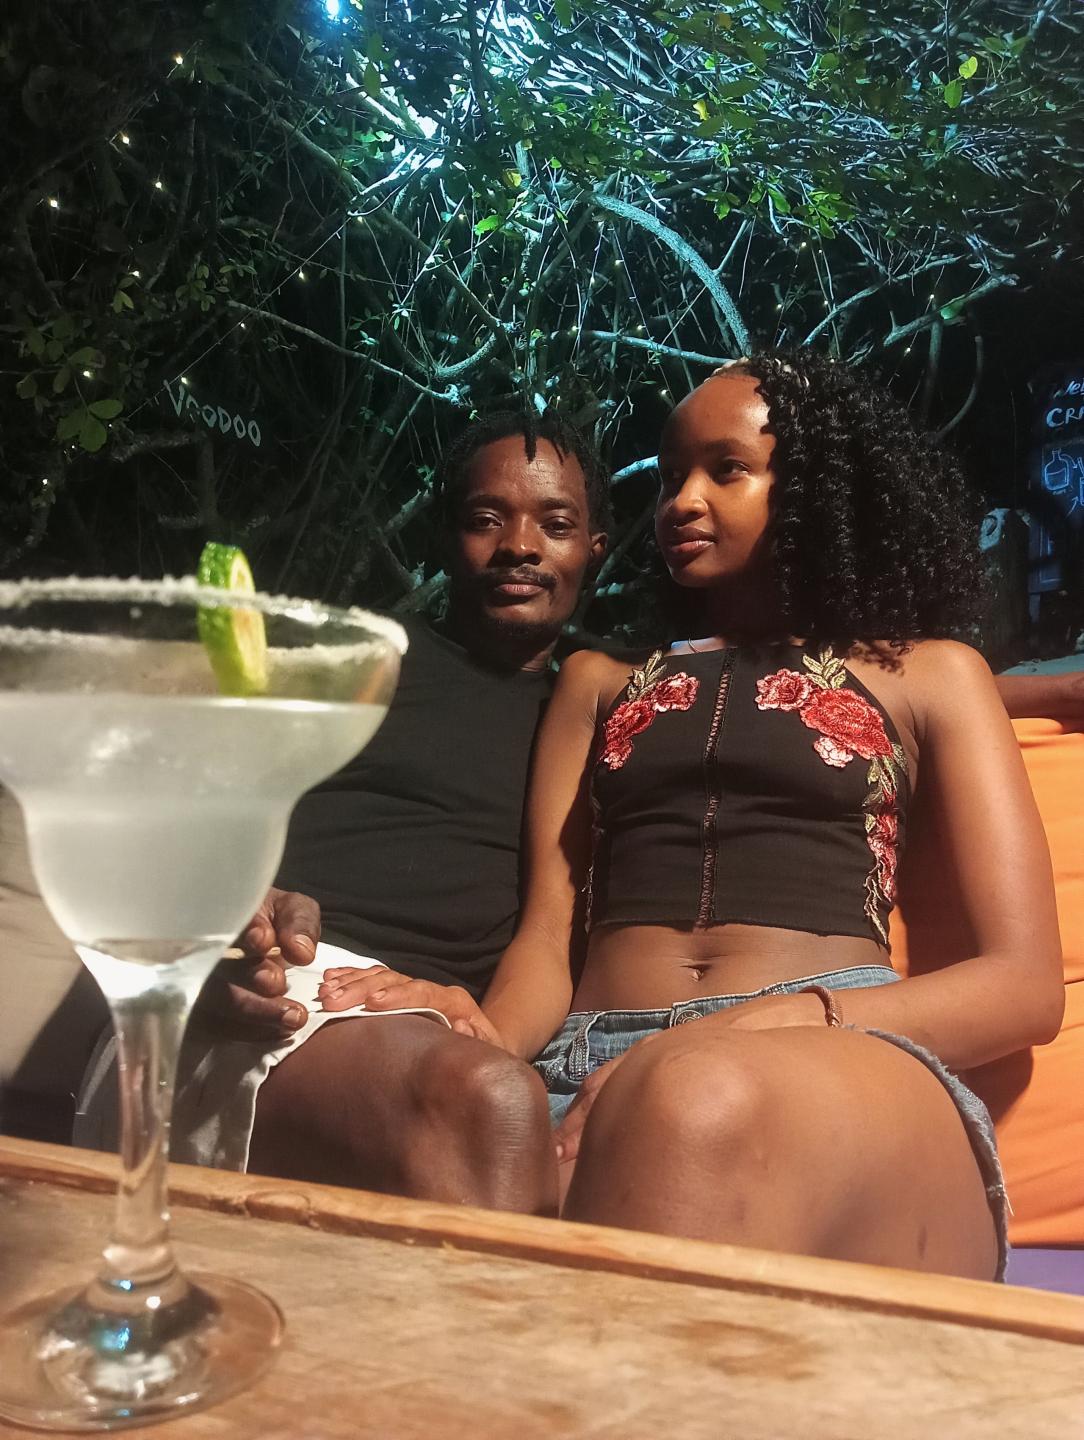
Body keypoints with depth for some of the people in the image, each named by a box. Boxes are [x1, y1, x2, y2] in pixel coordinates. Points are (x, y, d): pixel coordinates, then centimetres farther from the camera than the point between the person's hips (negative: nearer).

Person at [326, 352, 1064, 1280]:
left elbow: (1026, 983, 7)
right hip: (592, 1066, 1)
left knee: (700, 1102, -38)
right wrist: (490, 1037, -11)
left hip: (853, 1074, 0)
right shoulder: (600, 679, 26)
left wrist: (772, 1022, -12)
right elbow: (548, 932, 14)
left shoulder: (926, 673, 18)